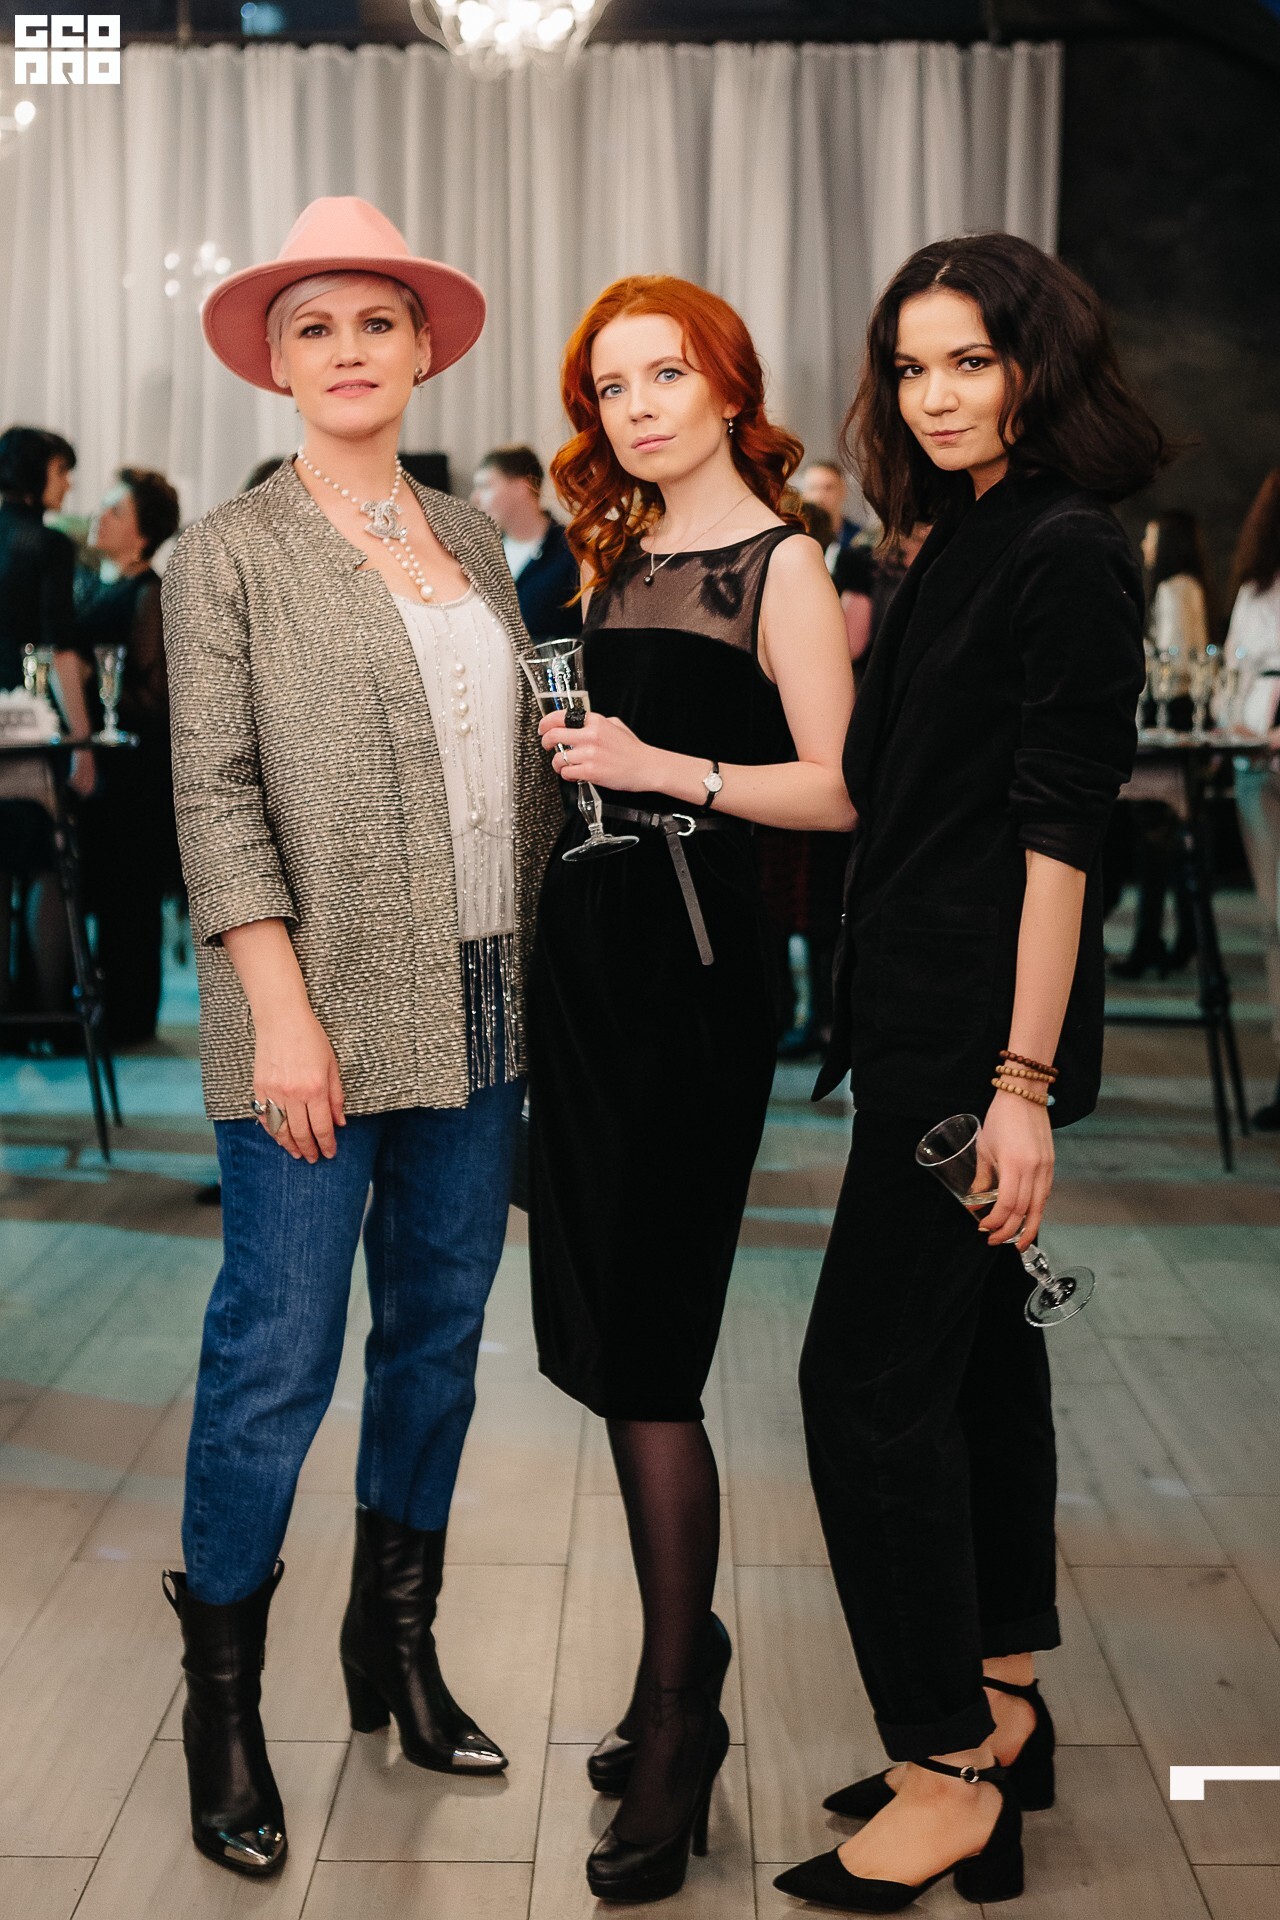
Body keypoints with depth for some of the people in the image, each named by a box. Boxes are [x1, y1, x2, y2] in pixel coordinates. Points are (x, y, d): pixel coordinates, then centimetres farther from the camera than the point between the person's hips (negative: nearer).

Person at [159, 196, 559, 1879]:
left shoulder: (475, 541, 13)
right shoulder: (230, 553, -2)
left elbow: (521, 770, 13)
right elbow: (215, 797, -8)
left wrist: (541, 977, 8)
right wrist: (282, 1011, -15)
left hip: (480, 1013, 6)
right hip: (320, 1018, -5)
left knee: (441, 1332, 13)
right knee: (277, 1361, -2)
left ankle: (397, 1641, 31)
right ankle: (221, 1704, 15)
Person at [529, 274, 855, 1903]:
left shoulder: (779, 560, -5)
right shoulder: (615, 557, 16)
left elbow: (839, 788, -11)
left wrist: (668, 770, -19)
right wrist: (569, 750, 2)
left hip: (692, 961, -7)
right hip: (586, 950, 7)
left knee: (646, 1353, -6)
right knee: (611, 1336, 10)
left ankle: (674, 1726, 6)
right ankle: (682, 1652, 26)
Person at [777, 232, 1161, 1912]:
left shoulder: (1069, 555, -13)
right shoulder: (954, 548, 14)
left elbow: (1057, 831, -19)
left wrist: (1024, 1081, -21)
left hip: (980, 1032, -9)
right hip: (922, 1019, 9)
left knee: (869, 1377, -7)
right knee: (976, 1354, 15)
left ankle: (948, 1775, 4)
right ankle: (1000, 1705, 28)